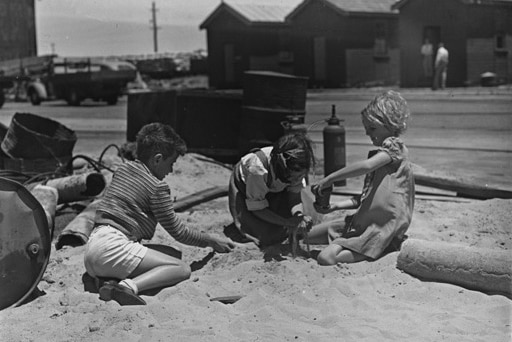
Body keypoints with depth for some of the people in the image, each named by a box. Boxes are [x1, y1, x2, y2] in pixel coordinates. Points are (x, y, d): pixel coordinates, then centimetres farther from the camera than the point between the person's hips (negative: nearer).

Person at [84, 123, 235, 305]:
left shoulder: (122, 169, 18)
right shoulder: (158, 187, -4)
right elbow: (178, 232, 2)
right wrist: (211, 240, 16)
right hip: (114, 247, -9)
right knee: (182, 269, -9)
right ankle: (130, 287, -32)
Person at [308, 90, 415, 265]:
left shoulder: (394, 146, -10)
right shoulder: (380, 154, 19)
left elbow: (367, 166, -29)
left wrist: (329, 178, -22)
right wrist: (335, 206, 8)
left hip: (382, 227, -10)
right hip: (362, 220, 10)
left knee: (326, 259, -25)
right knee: (308, 234, 11)